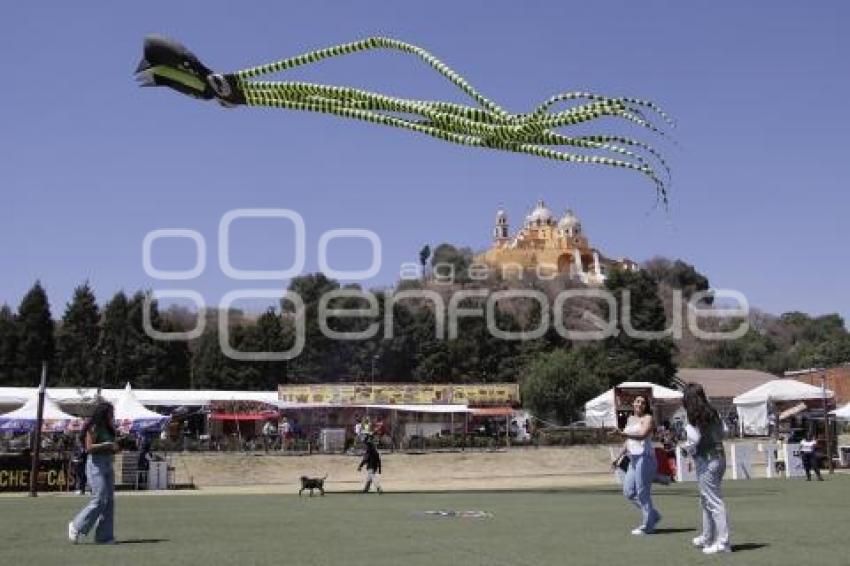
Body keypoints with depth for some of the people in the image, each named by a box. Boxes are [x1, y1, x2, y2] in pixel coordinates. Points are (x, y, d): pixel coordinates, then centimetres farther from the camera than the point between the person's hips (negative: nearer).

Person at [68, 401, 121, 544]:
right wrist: (108, 445, -18)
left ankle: (104, 536, 6)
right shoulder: (94, 427, -8)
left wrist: (116, 448, 3)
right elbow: (89, 448, -17)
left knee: (109, 501, 4)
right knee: (99, 500, -11)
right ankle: (76, 526, 4)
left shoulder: (108, 429, 16)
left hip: (108, 465, 8)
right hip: (96, 464, -8)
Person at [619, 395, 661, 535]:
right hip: (633, 458, 9)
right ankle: (653, 515, 24)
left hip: (644, 457, -9)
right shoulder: (630, 419, 18)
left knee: (642, 492, -5)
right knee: (628, 491, 10)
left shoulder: (647, 418, -5)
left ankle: (647, 526, 6)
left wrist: (623, 433, -31)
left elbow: (643, 435, -22)